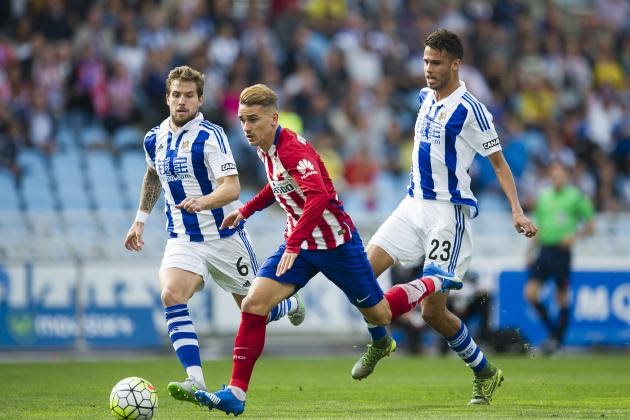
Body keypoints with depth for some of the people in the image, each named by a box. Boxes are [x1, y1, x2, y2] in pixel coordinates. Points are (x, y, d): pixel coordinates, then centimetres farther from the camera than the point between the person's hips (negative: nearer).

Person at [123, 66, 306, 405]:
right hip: (182, 239, 4)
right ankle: (195, 381, -30)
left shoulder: (210, 136, -14)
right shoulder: (154, 139, 4)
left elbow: (232, 188, -23)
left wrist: (202, 202, -41)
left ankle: (290, 304, 48)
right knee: (171, 297, -24)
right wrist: (140, 220, 25)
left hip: (224, 237, -4)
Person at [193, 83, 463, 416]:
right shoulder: (266, 148, 2)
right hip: (299, 242, 8)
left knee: (379, 315, 7)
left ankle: (433, 283, 36)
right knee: (253, 305, -10)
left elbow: (318, 197, -40)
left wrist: (293, 245, -44)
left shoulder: (292, 150, -26)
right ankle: (235, 394, -10)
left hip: (335, 244, -8)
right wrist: (246, 210, 24)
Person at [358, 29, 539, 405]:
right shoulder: (426, 98, 9)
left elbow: (499, 163, -7)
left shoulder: (470, 110, -13)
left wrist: (517, 211, -16)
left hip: (448, 214, -7)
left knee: (433, 311, -8)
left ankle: (485, 372, 12)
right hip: (413, 206, 7)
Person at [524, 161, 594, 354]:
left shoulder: (576, 197, -2)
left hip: (561, 251, -4)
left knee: (562, 298, -1)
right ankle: (552, 330, 10)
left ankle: (558, 338, 11)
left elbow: (590, 225, 2)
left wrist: (574, 236, -14)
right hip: (544, 250, 4)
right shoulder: (544, 197, 12)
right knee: (531, 292, -6)